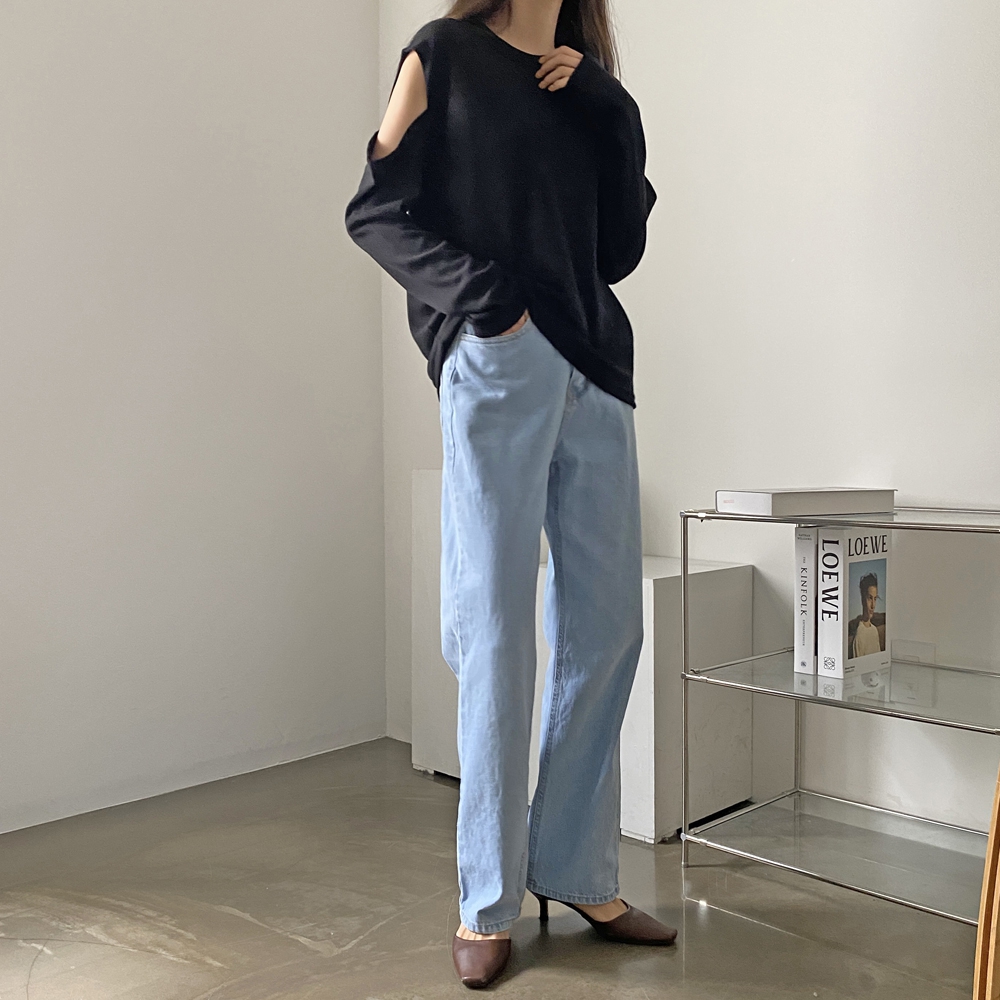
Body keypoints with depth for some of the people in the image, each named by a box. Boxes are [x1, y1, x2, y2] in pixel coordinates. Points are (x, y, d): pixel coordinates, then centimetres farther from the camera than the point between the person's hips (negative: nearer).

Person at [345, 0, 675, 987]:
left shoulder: (589, 85, 22)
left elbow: (622, 246, 12)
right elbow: (376, 209, 2)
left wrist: (605, 108, 5)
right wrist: (476, 294, -13)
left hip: (593, 367, 6)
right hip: (497, 360, -5)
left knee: (607, 627, 4)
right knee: (498, 633, -4)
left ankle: (577, 869, 18)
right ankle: (488, 898, 9)